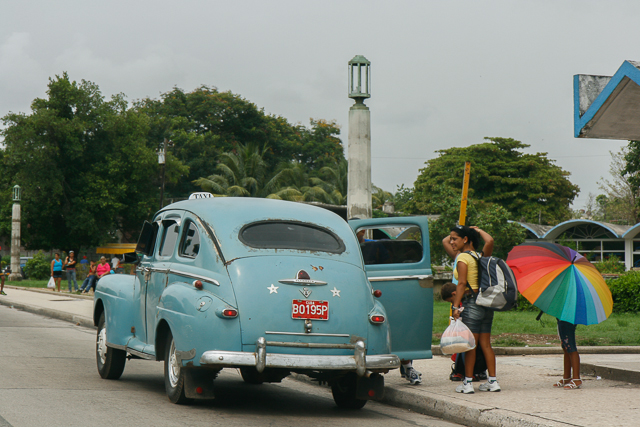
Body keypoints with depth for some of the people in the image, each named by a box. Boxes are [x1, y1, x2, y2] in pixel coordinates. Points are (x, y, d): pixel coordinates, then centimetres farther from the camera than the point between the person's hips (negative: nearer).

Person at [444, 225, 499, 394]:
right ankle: (493, 381, 10)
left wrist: (456, 306, -18)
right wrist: (477, 231, 18)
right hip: (486, 304, 7)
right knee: (485, 343, 10)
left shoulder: (462, 257, -9)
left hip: (471, 303, -7)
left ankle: (468, 382, -1)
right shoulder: (480, 256, 11)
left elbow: (462, 283, -16)